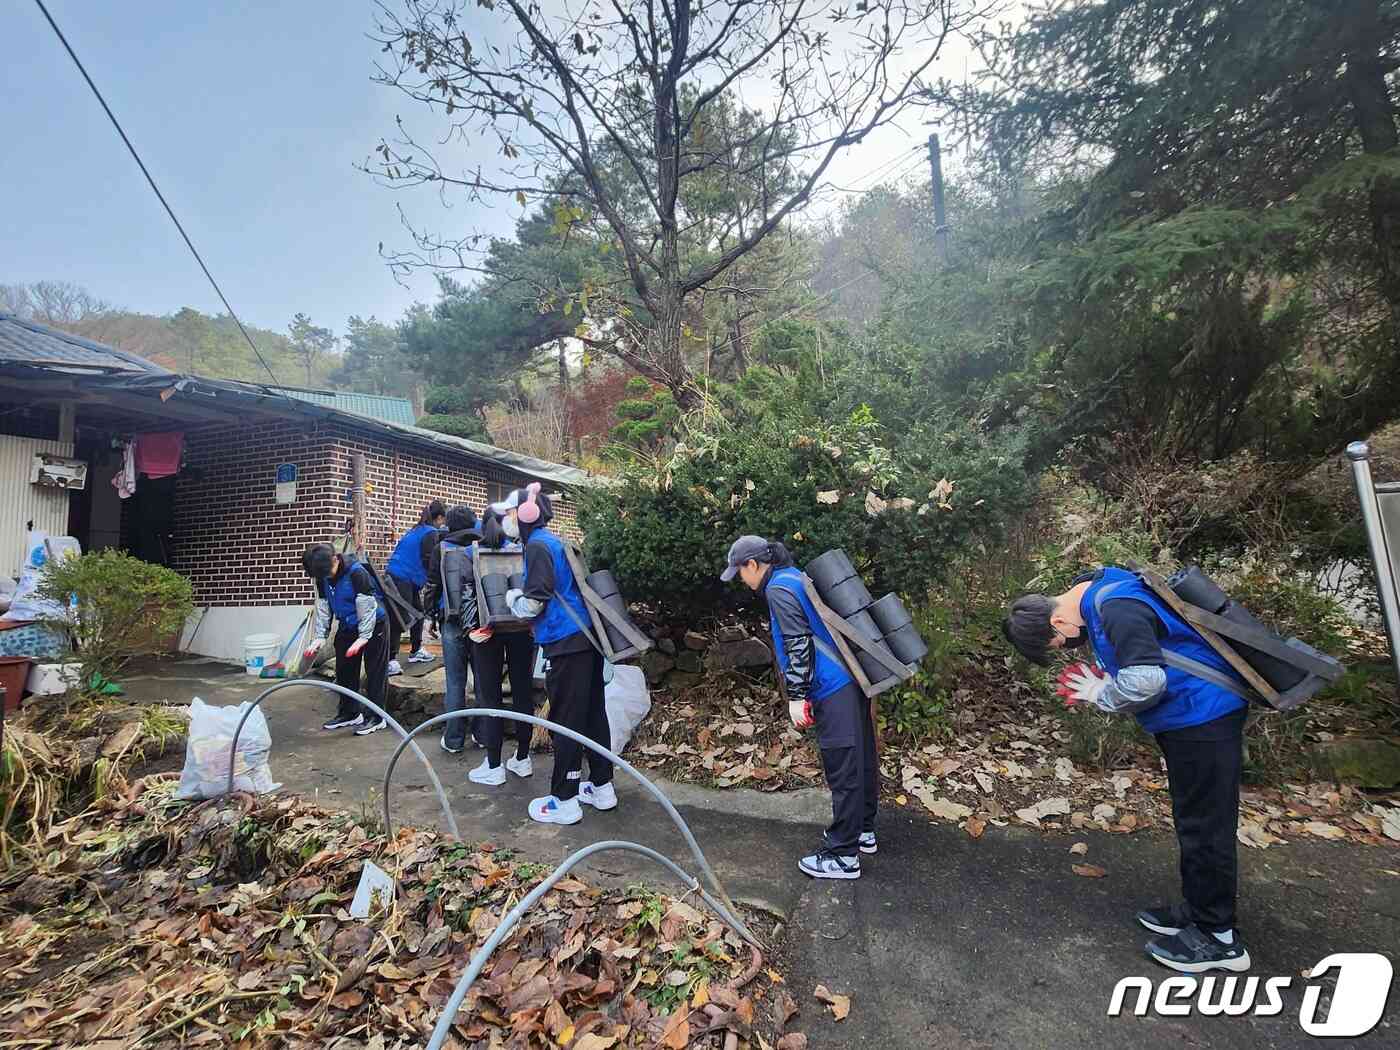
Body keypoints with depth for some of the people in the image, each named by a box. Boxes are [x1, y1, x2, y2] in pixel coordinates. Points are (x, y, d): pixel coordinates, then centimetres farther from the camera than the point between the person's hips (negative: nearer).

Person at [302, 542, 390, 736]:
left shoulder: (357, 573, -27)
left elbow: (367, 606, -25)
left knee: (375, 672, -3)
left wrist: (364, 636, -25)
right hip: (347, 626, 8)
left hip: (374, 625, -8)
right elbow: (322, 607, 2)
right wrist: (320, 636, -5)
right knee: (344, 671, 13)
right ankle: (349, 713, 26)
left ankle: (375, 717, 4)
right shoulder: (323, 578, -4)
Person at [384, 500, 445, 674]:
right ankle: (390, 660, -11)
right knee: (399, 620, -10)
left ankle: (416, 651, 26)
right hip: (403, 579, -10)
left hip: (393, 574, 10)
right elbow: (429, 562, -13)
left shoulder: (416, 530, 19)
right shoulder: (431, 534, -8)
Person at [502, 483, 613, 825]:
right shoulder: (555, 541, 17)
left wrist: (511, 597, 3)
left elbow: (533, 602, -16)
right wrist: (521, 595, 22)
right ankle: (601, 787, 25)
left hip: (567, 643, -9)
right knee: (593, 713, 14)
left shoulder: (538, 546, -11)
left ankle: (564, 801, 10)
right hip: (587, 638, 9)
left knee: (566, 720, 0)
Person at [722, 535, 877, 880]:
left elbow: (798, 644, -18)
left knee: (843, 770, -2)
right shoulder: (796, 577, 17)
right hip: (853, 680, 10)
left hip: (833, 690, -10)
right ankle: (863, 830, 34)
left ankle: (843, 856, 7)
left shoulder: (779, 589, -11)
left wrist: (797, 695, -14)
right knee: (861, 759, 19)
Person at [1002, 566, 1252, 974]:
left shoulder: (1117, 610, -28)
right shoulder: (1094, 595, 4)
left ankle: (1219, 937, 17)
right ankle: (1198, 910, 35)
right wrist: (1104, 682, -1)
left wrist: (1103, 696, -16)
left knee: (1205, 826, 2)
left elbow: (1146, 680, -35)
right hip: (1187, 717, 10)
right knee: (1192, 821, 20)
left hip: (1203, 716, -10)